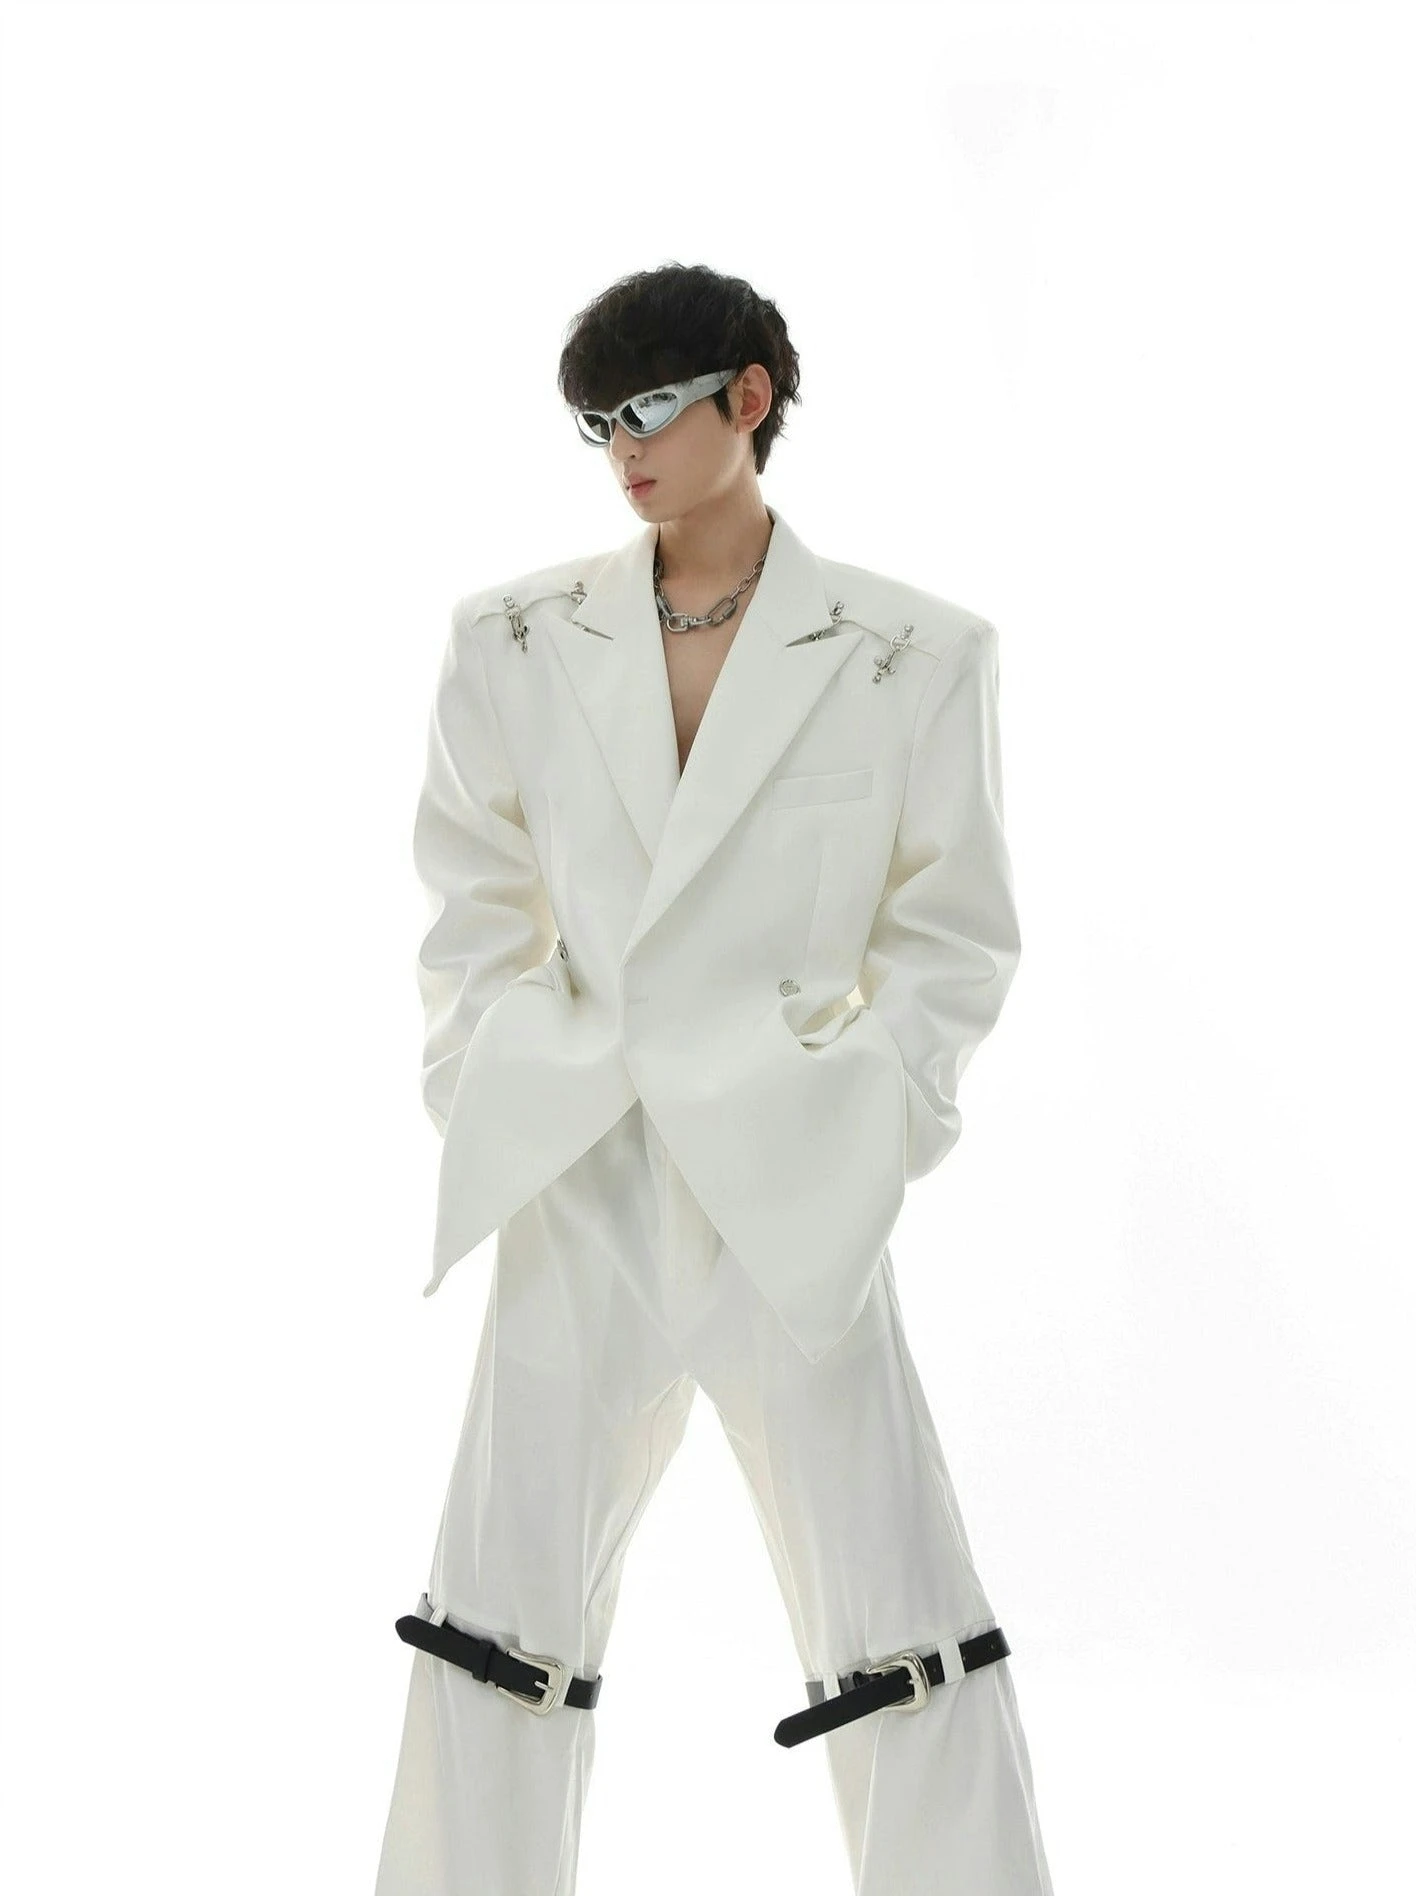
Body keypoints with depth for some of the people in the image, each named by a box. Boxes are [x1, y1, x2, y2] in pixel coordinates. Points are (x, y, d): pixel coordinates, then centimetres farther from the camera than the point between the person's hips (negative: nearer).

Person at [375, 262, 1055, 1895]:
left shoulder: (909, 658, -3)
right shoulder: (522, 643, 4)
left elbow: (953, 935, 4)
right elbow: (477, 905, 13)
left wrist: (872, 1121, -4)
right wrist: (494, 1102, 5)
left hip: (793, 1191, -2)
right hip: (582, 1184, 3)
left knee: (904, 1628, -2)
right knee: (500, 1608, 8)